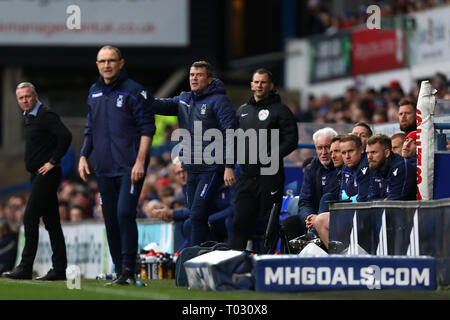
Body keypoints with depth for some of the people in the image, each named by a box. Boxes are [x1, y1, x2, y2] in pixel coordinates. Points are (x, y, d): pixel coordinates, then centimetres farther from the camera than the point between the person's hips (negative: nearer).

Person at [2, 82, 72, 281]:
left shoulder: (46, 115, -13)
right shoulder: (29, 117, 17)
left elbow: (66, 136, -24)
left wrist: (53, 161, -19)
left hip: (46, 174, -10)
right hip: (37, 175, 10)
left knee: (30, 217, -12)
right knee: (51, 221, 9)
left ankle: (25, 268, -11)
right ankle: (59, 269, 10)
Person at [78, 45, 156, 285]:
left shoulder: (135, 92, -4)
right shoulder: (94, 93, 15)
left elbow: (147, 129, -7)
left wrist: (140, 162, -15)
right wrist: (83, 157, 13)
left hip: (130, 168, -6)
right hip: (104, 170, 6)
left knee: (125, 214, -17)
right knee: (111, 220, 6)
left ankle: (129, 269, -14)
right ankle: (120, 271, 11)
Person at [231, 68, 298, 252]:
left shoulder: (280, 111, 0)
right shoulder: (243, 111, 18)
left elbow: (291, 140, -7)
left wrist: (271, 156, -18)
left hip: (270, 176, -5)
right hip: (247, 175, 5)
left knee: (269, 221, -2)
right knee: (241, 220, 3)